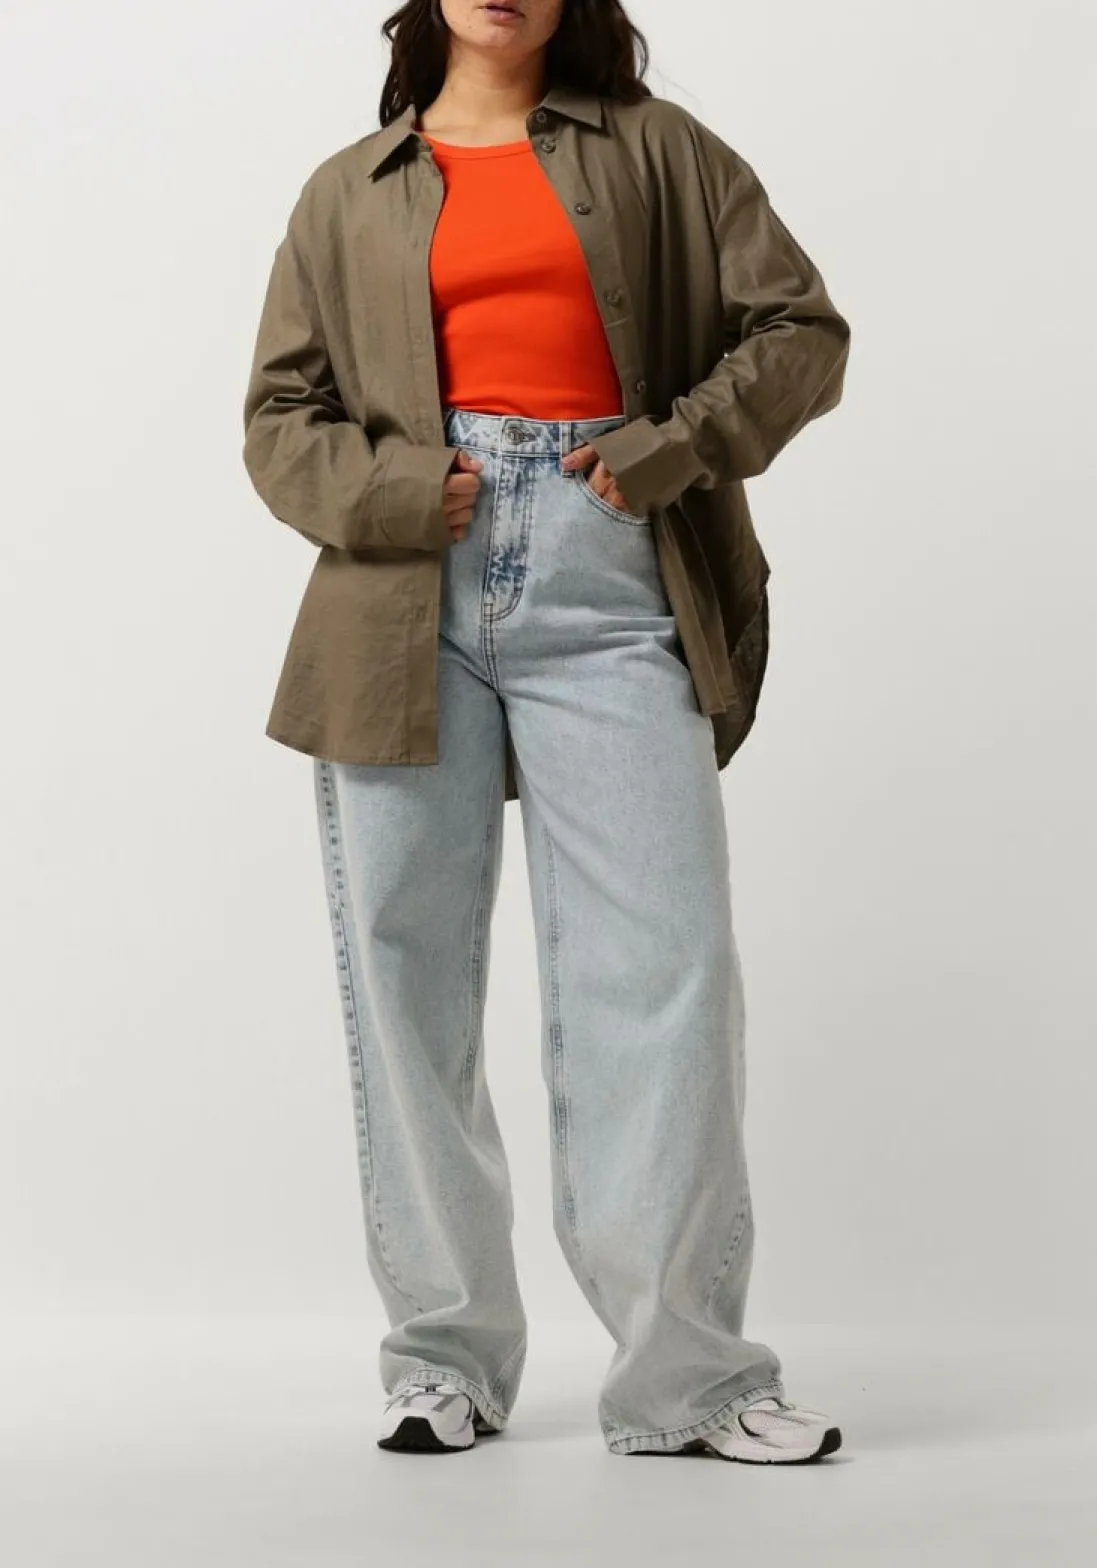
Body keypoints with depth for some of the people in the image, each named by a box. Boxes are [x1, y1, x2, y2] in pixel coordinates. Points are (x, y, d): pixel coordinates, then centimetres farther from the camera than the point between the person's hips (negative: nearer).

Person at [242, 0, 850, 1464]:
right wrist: (392, 493, -6)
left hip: (605, 582, -1)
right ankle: (444, 1356, 13)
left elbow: (800, 328, 9)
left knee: (663, 960, -9)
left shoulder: (655, 150, 14)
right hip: (410, 599, 2)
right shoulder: (349, 194, 17)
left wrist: (674, 449, -6)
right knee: (406, 972, 2)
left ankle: (687, 1371, -1)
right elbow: (281, 415, 13)